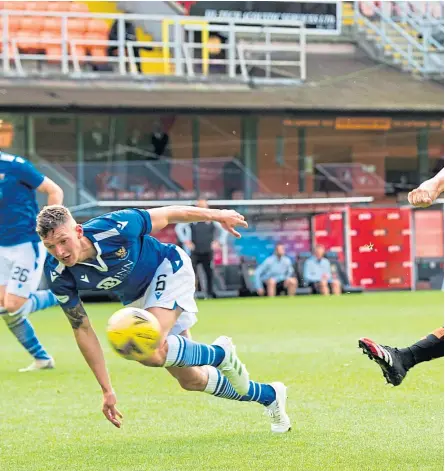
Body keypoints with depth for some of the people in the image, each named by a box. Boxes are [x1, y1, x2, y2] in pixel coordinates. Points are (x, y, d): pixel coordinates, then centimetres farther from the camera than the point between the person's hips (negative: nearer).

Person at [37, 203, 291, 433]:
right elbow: (82, 329, -13)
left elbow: (167, 215, -18)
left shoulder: (113, 228, -36)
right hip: (136, 299, 5)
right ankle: (269, 396, 35)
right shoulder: (58, 274, -24)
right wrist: (107, 390, -12)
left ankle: (220, 354, -2)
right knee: (190, 380, 11)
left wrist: (217, 215, -3)